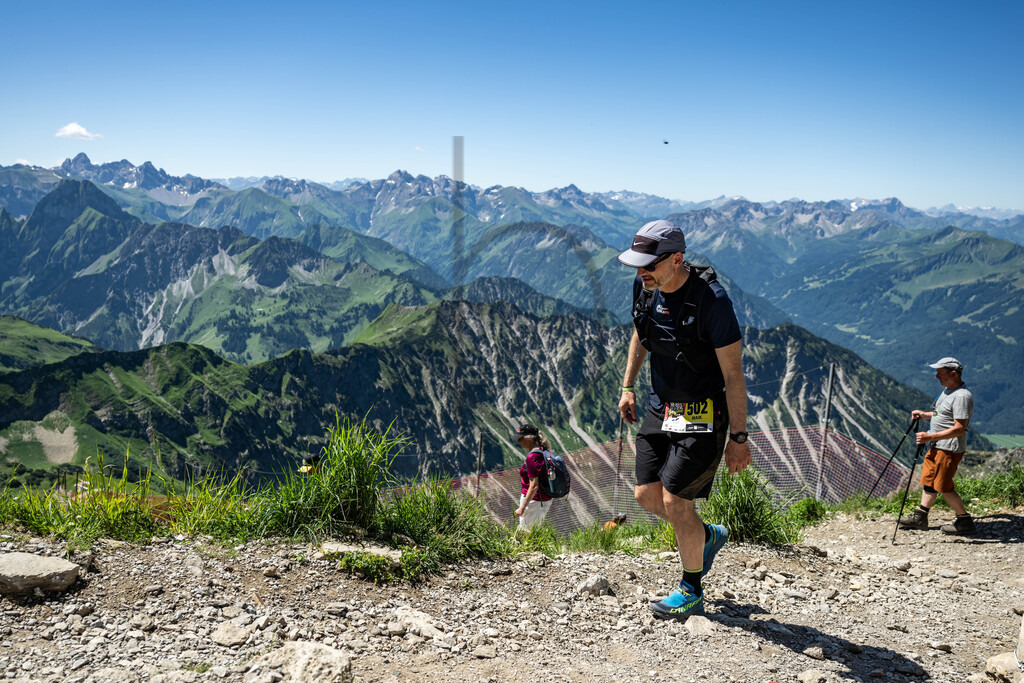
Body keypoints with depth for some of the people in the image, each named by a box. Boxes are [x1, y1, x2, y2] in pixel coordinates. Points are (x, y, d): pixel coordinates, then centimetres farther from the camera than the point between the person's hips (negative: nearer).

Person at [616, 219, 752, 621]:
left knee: (675, 500, -6)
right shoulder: (645, 288, -4)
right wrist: (628, 386, 15)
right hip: (661, 406, 7)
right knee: (647, 494, 6)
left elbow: (733, 374, -19)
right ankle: (707, 536, 35)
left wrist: (738, 438, -16)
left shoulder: (712, 301, -25)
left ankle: (691, 592, 16)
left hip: (702, 414, -7)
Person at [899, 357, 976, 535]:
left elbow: (959, 429, -26)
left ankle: (965, 521, 9)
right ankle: (920, 517, 25)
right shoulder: (947, 390, 11)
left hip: (950, 449, -10)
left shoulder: (962, 396, -22)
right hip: (937, 446, 10)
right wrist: (925, 415, 10)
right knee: (928, 480, 16)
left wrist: (930, 437, -29)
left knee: (944, 486, -4)